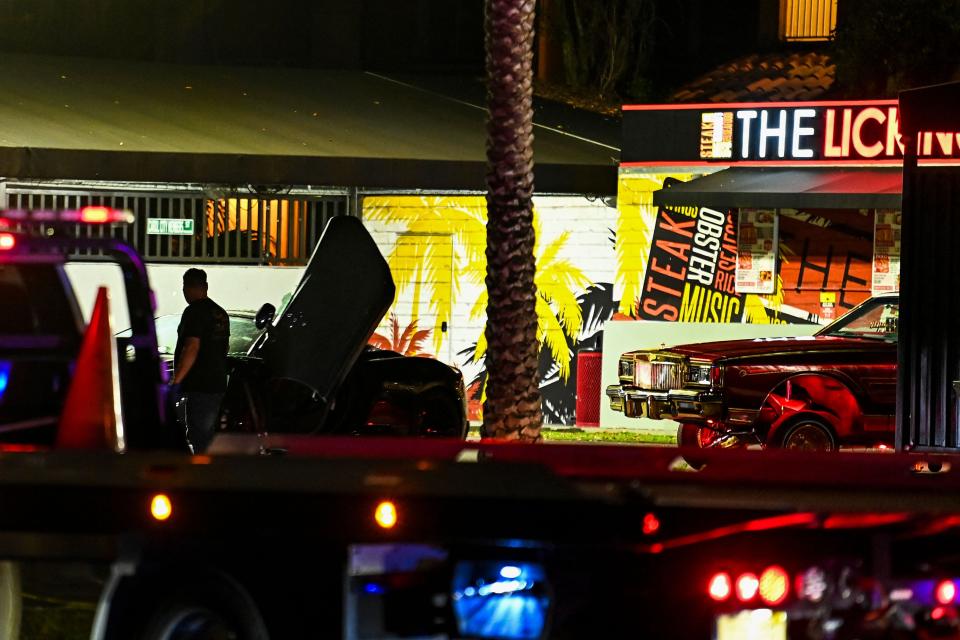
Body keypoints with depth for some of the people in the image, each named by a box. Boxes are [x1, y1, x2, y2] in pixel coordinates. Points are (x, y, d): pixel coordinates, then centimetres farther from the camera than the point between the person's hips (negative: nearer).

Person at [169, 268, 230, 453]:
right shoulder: (220, 313, 15)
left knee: (199, 439, -9)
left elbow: (192, 348, -24)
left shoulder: (194, 312, -14)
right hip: (217, 384, 9)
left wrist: (176, 381, -26)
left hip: (199, 387, -9)